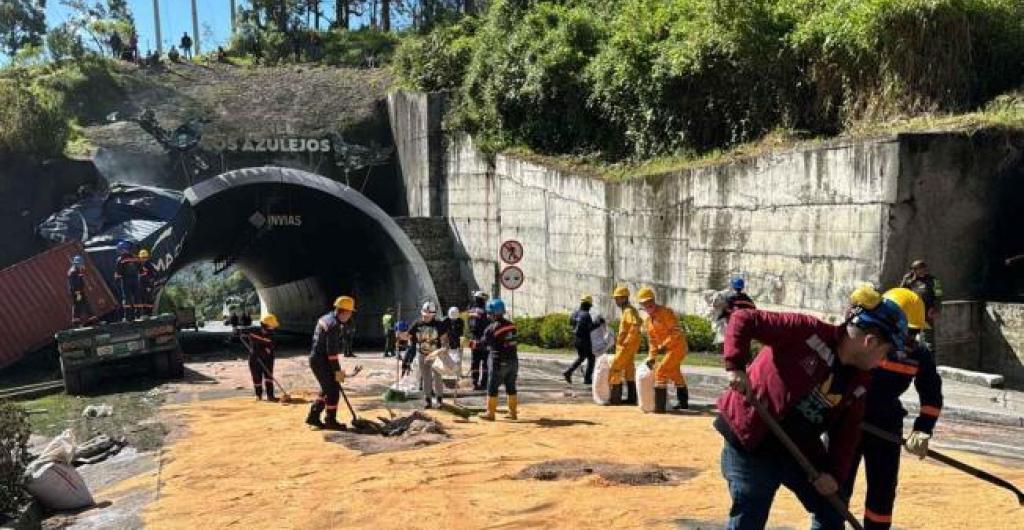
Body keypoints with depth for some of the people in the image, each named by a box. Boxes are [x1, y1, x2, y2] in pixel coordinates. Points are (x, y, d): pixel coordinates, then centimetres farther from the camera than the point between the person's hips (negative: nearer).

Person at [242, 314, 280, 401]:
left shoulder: (270, 336, -8)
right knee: (257, 377, 4)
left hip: (266, 359, 1)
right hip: (254, 359, 0)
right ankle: (258, 395, 21)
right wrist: (250, 347, -7)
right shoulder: (253, 331, -9)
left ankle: (270, 395, -6)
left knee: (269, 376, -7)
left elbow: (270, 349, -15)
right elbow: (243, 336, 5)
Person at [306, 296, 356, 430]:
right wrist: (337, 370, -17)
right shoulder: (334, 325, -20)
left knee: (327, 389, 17)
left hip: (316, 358, 10)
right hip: (322, 362, -10)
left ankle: (313, 417, 21)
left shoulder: (326, 318, 11)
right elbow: (332, 351, -22)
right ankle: (330, 421, 9)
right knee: (333, 390, 0)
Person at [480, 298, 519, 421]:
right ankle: (513, 412, 19)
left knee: (492, 388, 5)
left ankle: (490, 413, 9)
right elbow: (515, 342, 9)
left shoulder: (492, 328, -14)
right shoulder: (511, 325, 3)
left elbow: (484, 343, -5)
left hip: (499, 362, -6)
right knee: (511, 387, 14)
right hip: (513, 360, 6)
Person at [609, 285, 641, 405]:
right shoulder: (626, 310, 15)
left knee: (615, 369, -8)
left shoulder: (629, 311, -17)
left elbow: (636, 325, -33)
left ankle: (615, 397, -6)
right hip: (626, 345, 10)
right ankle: (631, 398, 15)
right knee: (628, 370, 12)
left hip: (627, 346, -10)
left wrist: (626, 341, -27)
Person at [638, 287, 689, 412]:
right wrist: (651, 357, 5)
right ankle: (683, 402, 42)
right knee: (674, 373, 22)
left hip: (677, 346, -9)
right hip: (668, 349, 9)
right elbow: (652, 340, 14)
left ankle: (659, 406, -15)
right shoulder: (647, 320, 9)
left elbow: (676, 331, -22)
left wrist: (664, 345, -29)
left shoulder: (665, 312, -16)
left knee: (661, 371, -17)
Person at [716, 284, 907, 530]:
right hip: (750, 443, -8)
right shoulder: (808, 332, -21)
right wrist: (735, 366, -32)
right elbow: (743, 319, -23)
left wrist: (835, 473, -5)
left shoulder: (860, 380, 2)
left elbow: (848, 430, 6)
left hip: (802, 450, 8)